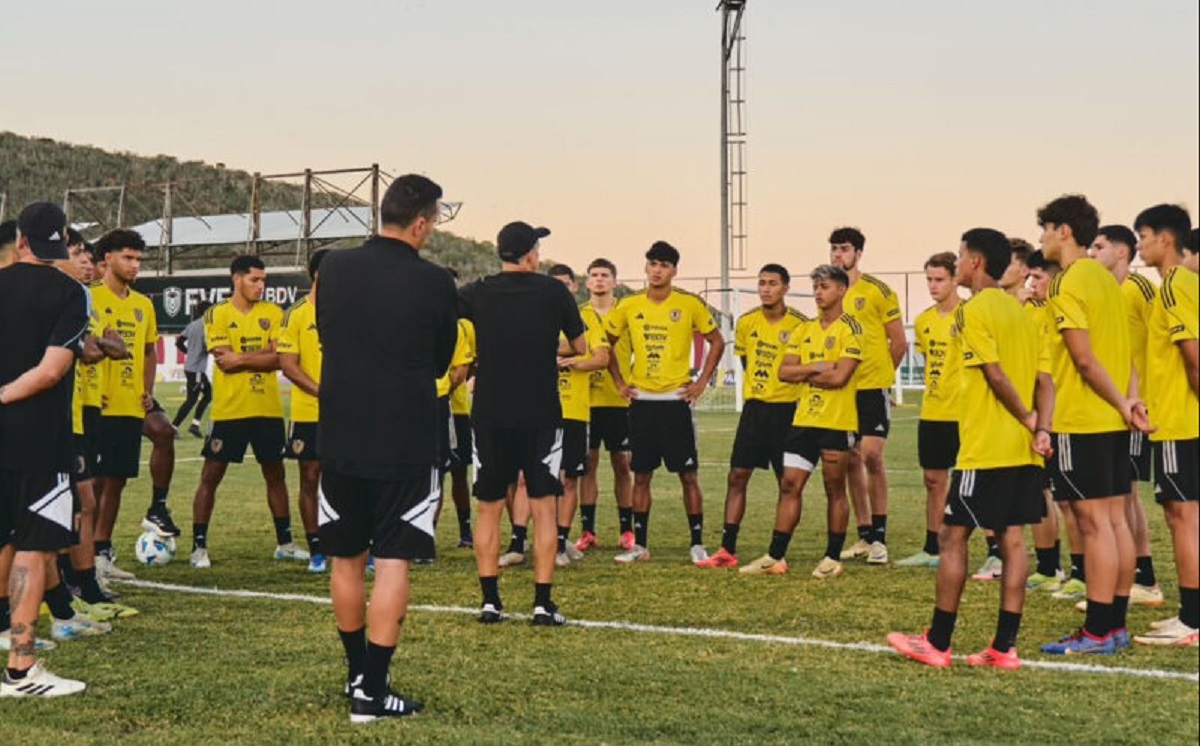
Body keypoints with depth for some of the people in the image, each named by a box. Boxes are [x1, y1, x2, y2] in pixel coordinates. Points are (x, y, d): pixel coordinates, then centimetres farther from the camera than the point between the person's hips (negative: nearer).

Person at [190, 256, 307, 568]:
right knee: (211, 475, -1)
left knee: (275, 474, 12)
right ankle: (199, 546, 6)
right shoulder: (217, 314, -3)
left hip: (268, 409, 3)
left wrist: (242, 358, -15)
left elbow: (279, 358, -7)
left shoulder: (273, 313, 6)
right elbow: (224, 361, -15)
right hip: (229, 409, -3)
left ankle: (284, 542, 23)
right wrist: (263, 353, -12)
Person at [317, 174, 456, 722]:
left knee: (346, 560, 16)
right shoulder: (434, 283, -10)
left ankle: (358, 674, 28)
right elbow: (440, 363, 5)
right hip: (405, 445, -4)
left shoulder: (333, 268, 0)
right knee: (392, 563, 1)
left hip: (340, 440, 4)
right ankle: (371, 693, 0)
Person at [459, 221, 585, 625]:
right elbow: (581, 347, 7)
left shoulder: (478, 293, -1)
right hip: (541, 417, -2)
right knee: (544, 507, 4)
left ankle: (490, 602, 10)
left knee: (489, 508, 10)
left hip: (490, 417, 2)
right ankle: (543, 603, 1)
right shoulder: (553, 291, -3)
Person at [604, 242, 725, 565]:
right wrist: (619, 382, 7)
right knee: (641, 475, 6)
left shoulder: (690, 305, -4)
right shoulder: (629, 306, 2)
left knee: (688, 474, -1)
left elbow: (717, 342, 6)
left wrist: (702, 381, 0)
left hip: (676, 399, -2)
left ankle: (697, 544, 7)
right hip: (641, 401, 2)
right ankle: (639, 545, 13)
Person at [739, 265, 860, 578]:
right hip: (804, 420, 6)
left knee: (835, 490, 3)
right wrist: (818, 368, -11)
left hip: (837, 422, -6)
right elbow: (784, 371, 4)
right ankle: (775, 556, 7)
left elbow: (840, 376, -17)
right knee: (789, 485, 4)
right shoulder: (805, 331, 13)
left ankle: (833, 558, 12)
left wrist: (803, 374, -5)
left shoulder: (849, 329, -7)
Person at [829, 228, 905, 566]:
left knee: (871, 454, -12)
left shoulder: (878, 291, -5)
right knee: (851, 459, 6)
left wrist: (880, 372, 7)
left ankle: (880, 536, -3)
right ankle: (864, 535, 15)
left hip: (873, 385, -5)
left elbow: (899, 342, -1)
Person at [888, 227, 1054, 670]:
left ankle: (937, 643, 4)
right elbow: (1045, 379, 8)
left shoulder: (974, 311, -10)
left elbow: (995, 374, -17)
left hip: (984, 449, -8)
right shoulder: (1021, 313, 14)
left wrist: (1028, 420, -7)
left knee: (953, 536, 0)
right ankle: (1005, 646, 6)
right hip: (1023, 451, 8)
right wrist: (1042, 429, -2)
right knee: (1011, 538, 6)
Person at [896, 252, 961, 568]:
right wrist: (933, 391, 16)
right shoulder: (924, 320, 10)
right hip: (931, 412, 7)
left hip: (962, 412, -7)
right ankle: (931, 549, 22)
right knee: (934, 479, 12)